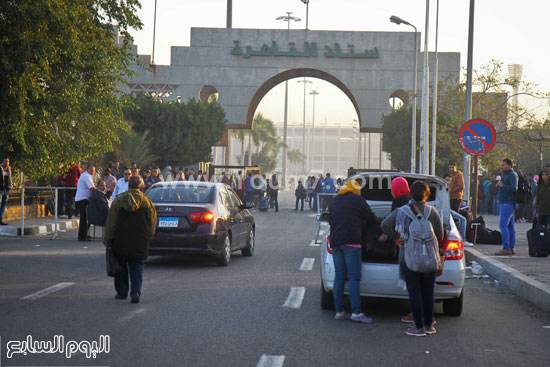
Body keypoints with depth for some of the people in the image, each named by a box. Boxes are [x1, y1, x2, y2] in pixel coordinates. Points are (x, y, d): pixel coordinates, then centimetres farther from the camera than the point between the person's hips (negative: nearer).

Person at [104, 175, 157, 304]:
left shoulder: (118, 200, -5)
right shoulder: (147, 202, -2)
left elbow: (111, 224, -4)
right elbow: (152, 224, 4)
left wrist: (108, 240, 2)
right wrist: (147, 238, 17)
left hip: (120, 242, 0)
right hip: (140, 243, 0)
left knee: (121, 267, 15)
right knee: (137, 267, 4)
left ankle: (121, 292, 20)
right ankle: (136, 292, -12)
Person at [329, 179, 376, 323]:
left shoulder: (335, 200, 19)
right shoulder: (357, 199, -1)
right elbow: (372, 219, 2)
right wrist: (362, 225, 20)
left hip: (335, 241, 7)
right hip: (351, 241, -7)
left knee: (339, 277, 8)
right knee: (354, 277, -9)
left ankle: (339, 311, 8)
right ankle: (356, 312, -15)